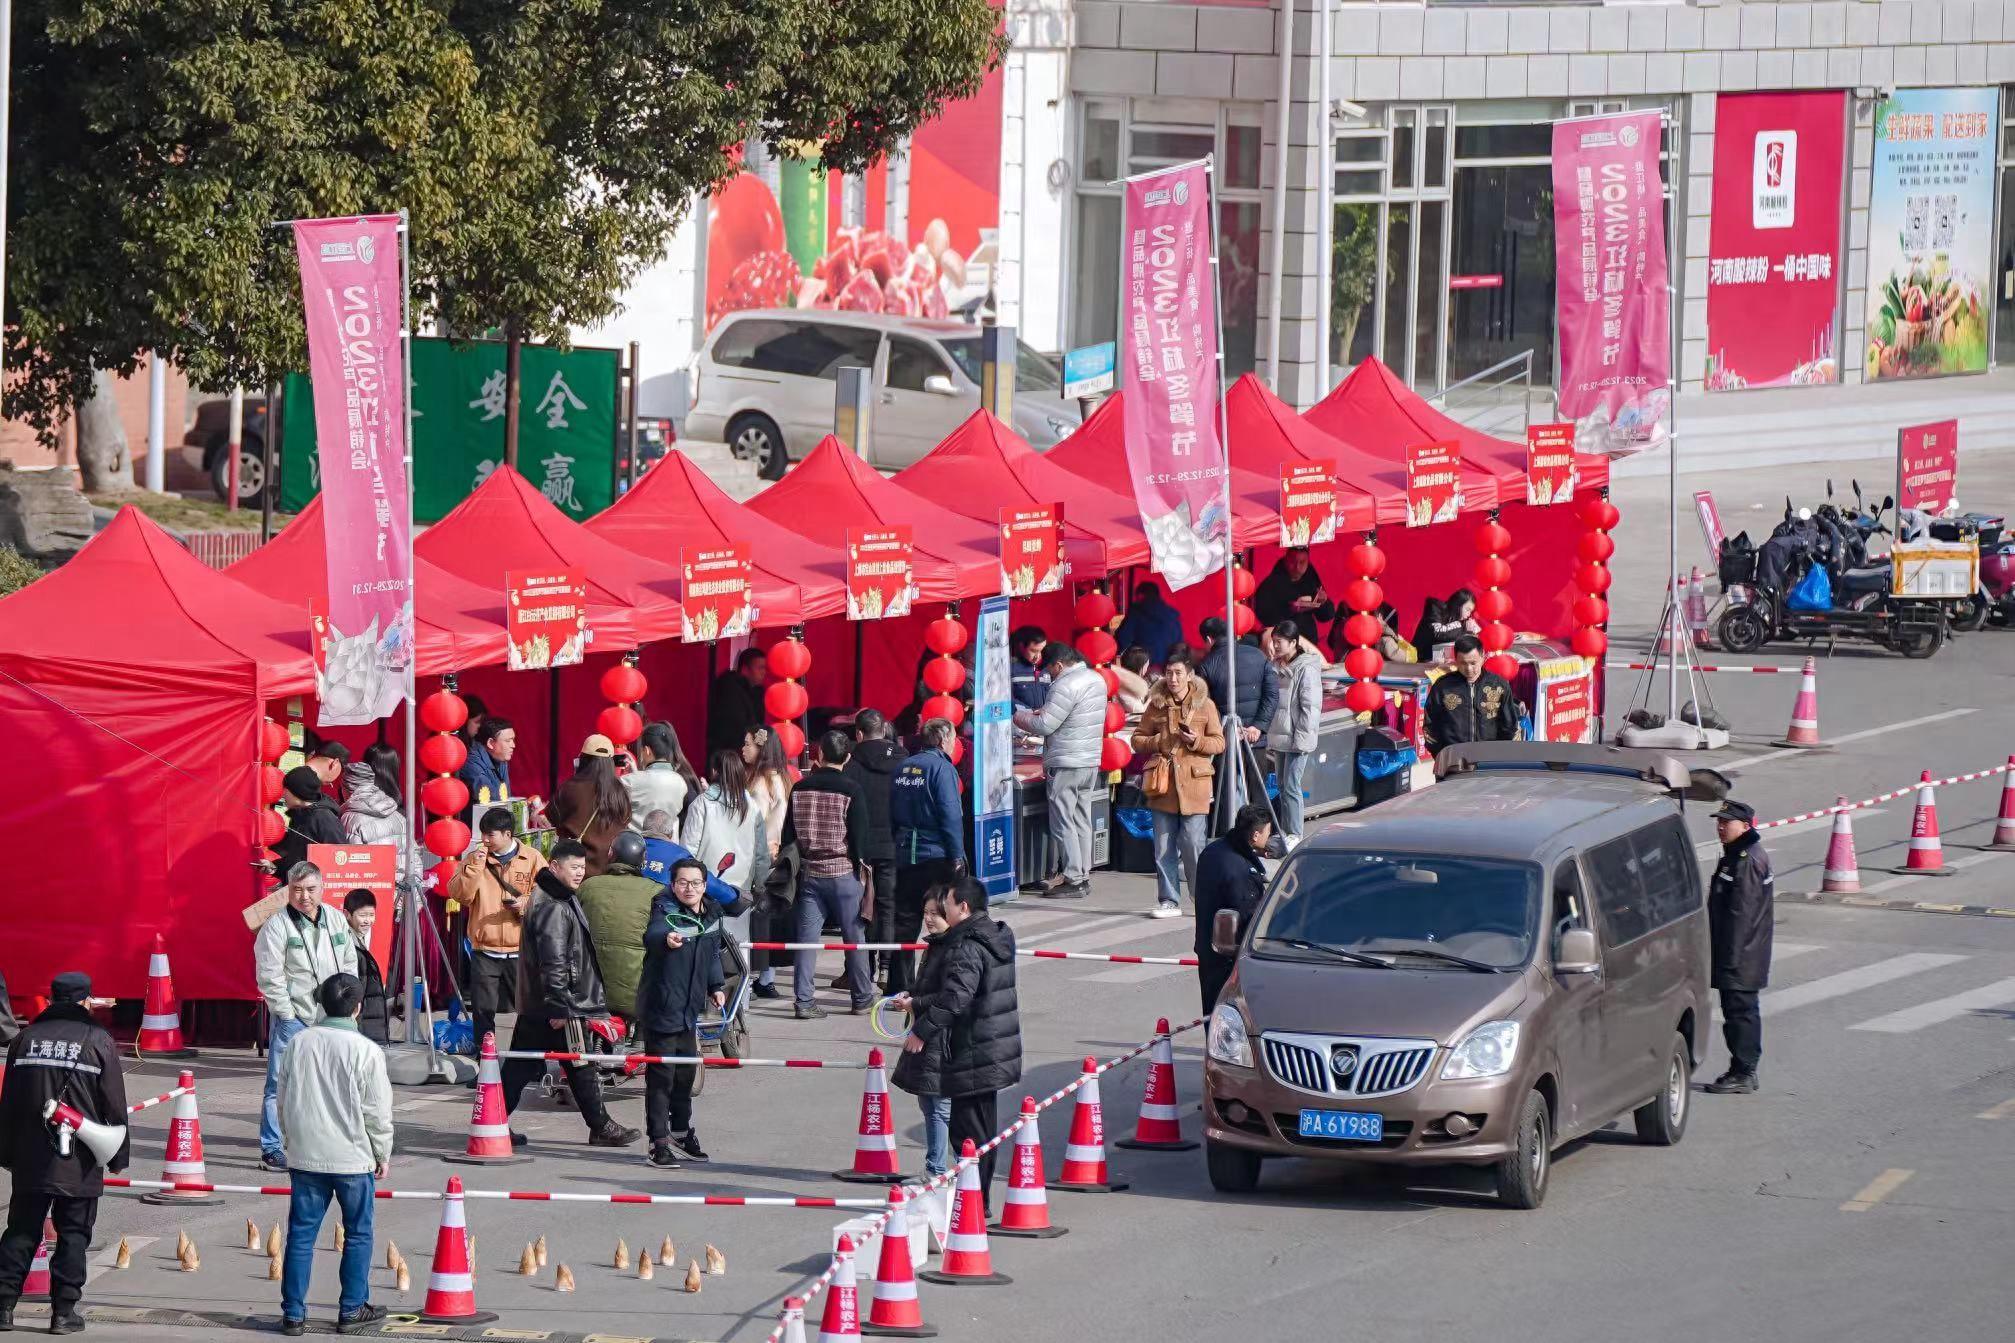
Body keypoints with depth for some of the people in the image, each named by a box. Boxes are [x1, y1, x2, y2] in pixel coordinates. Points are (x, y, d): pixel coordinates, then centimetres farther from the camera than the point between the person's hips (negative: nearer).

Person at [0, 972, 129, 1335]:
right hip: (79, 1162, -3)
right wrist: (119, 1154, 6)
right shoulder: (97, 1039, -5)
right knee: (73, 1233, 5)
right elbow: (114, 1104, -3)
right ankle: (64, 1311, 3)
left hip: (29, 1157, 3)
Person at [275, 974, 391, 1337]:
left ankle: (293, 1314, 5)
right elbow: (377, 1110, -8)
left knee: (301, 1234, 6)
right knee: (358, 1235, 11)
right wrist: (383, 1154, 5)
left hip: (305, 1157, 3)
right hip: (353, 1157, -3)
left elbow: (284, 1101, 9)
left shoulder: (300, 1044, 0)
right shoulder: (366, 1051, -12)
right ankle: (352, 1310, 16)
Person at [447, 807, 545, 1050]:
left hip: (521, 950, -2)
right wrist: (474, 866, -12)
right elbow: (458, 894, -2)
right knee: (483, 1010, 4)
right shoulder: (474, 859, 8)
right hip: (484, 951, 2)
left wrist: (527, 903, -17)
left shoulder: (532, 858, 3)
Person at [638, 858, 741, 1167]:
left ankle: (682, 1132, 33)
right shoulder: (665, 910, -16)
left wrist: (716, 986, 15)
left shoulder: (712, 915, 5)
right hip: (661, 1007, -7)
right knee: (660, 1075, -4)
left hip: (690, 1008, 7)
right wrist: (666, 939, -60)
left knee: (686, 1072, 18)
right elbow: (652, 935, -39)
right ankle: (659, 1143, 0)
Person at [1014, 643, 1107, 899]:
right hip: (1091, 761, 9)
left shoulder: (1065, 685, -18)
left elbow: (1044, 726, -18)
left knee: (1062, 822, -3)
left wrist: (1019, 717, -1)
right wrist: (1044, 713, 14)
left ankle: (1073, 879, -4)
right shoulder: (1097, 679, 10)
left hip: (1066, 764, -9)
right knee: (1081, 821, 14)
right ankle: (1083, 875, 17)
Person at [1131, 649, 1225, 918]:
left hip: (1193, 785, -3)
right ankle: (1169, 901, 11)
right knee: (1164, 848, 3)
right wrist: (1159, 742, -7)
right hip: (1163, 785, 3)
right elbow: (1138, 740, 12)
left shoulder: (1205, 705, 4)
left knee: (1193, 846, -5)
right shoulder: (1156, 705, 9)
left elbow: (1219, 743, 5)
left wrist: (1196, 741, -13)